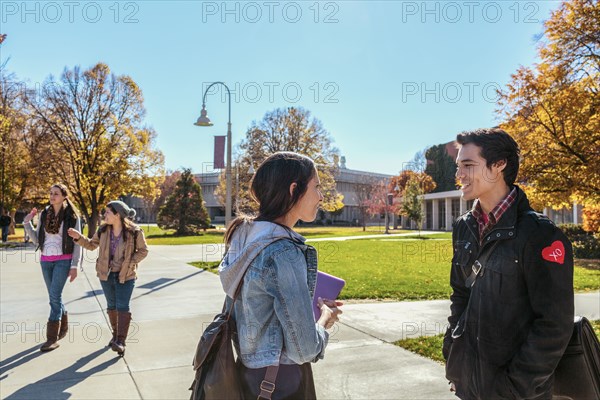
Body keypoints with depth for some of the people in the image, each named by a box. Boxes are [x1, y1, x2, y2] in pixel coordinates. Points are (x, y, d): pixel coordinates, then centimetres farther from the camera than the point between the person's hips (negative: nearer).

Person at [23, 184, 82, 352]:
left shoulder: (72, 216, -7)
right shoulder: (44, 214, 6)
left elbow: (76, 243, -7)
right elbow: (37, 240, 8)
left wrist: (74, 266, -11)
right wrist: (27, 222, -3)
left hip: (63, 260, -5)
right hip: (45, 260, 5)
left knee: (55, 296, -11)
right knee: (55, 296, 13)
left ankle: (52, 338, -4)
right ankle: (63, 326, 33)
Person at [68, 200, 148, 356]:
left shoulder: (134, 232, -15)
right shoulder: (103, 230, -3)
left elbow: (143, 250, -6)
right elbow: (92, 245, 11)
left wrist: (129, 263, -16)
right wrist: (79, 237, -4)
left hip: (126, 275, -5)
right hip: (106, 274, 5)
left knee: (122, 307, -9)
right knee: (111, 305, 15)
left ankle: (121, 341, -8)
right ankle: (115, 335, 31)